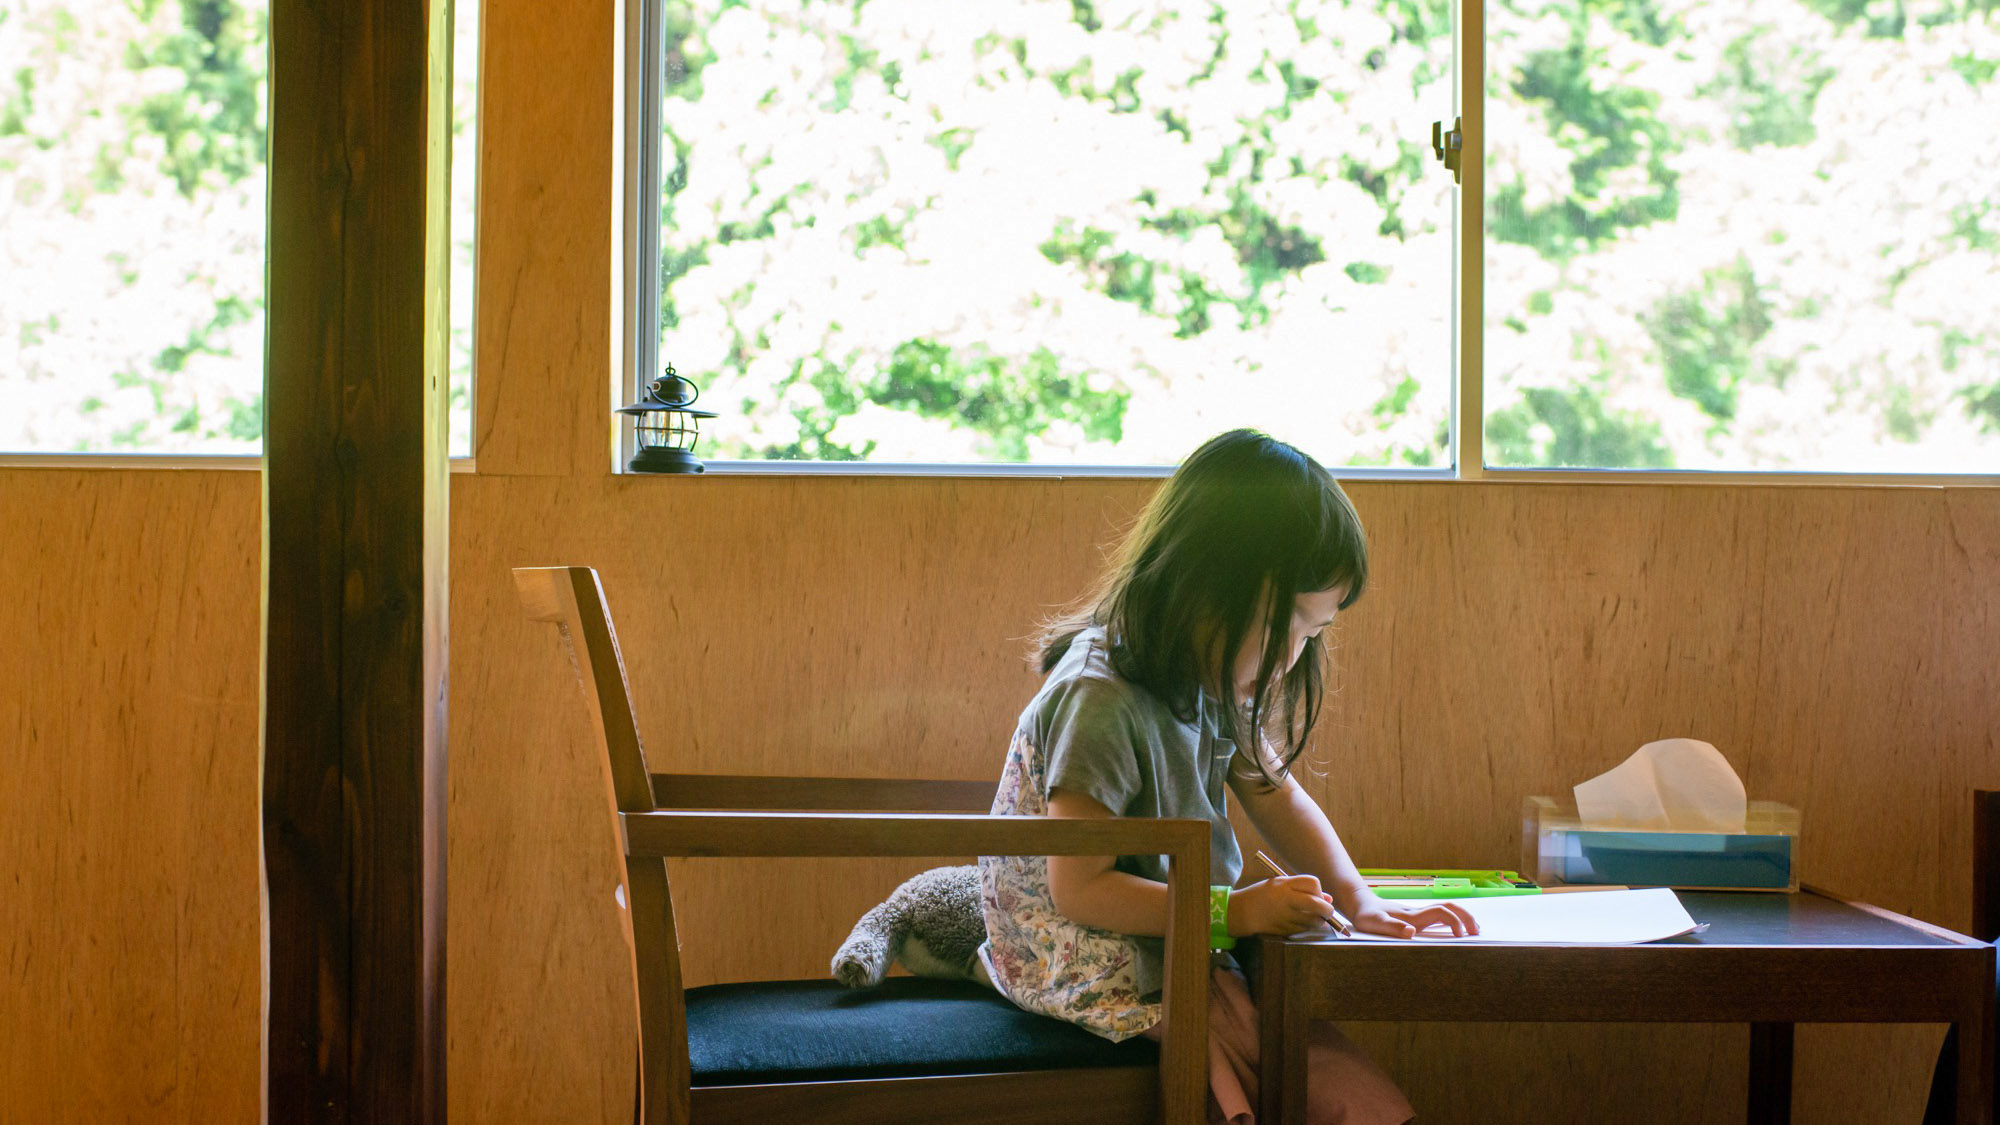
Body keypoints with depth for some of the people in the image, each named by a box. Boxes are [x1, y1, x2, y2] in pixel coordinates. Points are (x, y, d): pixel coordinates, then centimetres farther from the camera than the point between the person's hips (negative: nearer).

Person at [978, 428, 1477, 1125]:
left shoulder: (1213, 684, 3)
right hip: (1099, 968, -9)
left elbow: (1275, 794, 15)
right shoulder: (1101, 701, -24)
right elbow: (1079, 888, -23)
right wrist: (1232, 912, -23)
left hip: (1179, 943, 9)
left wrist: (1358, 900, 0)